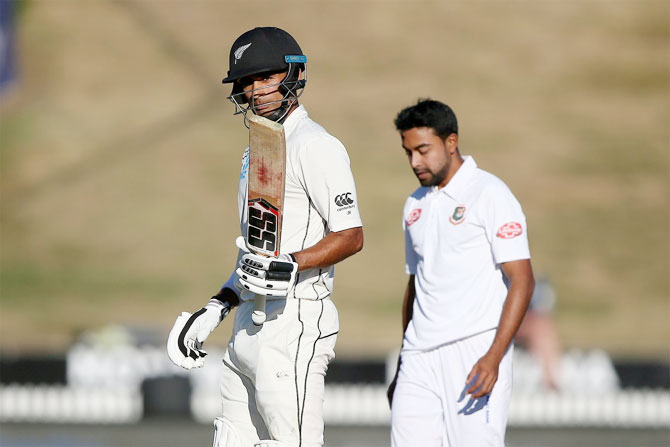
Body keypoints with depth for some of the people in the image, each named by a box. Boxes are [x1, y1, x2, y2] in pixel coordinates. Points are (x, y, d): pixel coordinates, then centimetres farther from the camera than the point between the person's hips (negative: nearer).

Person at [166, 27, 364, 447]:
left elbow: (351, 236, -17)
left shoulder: (314, 146, -10)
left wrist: (290, 265, -30)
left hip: (295, 322, -10)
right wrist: (216, 309, 20)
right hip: (251, 328, 10)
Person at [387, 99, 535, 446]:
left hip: (476, 352, -6)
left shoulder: (490, 194, -5)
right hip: (420, 358, 7)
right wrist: (402, 367, 22)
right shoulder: (416, 205, 17)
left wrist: (494, 358, -20)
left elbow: (521, 281, -11)